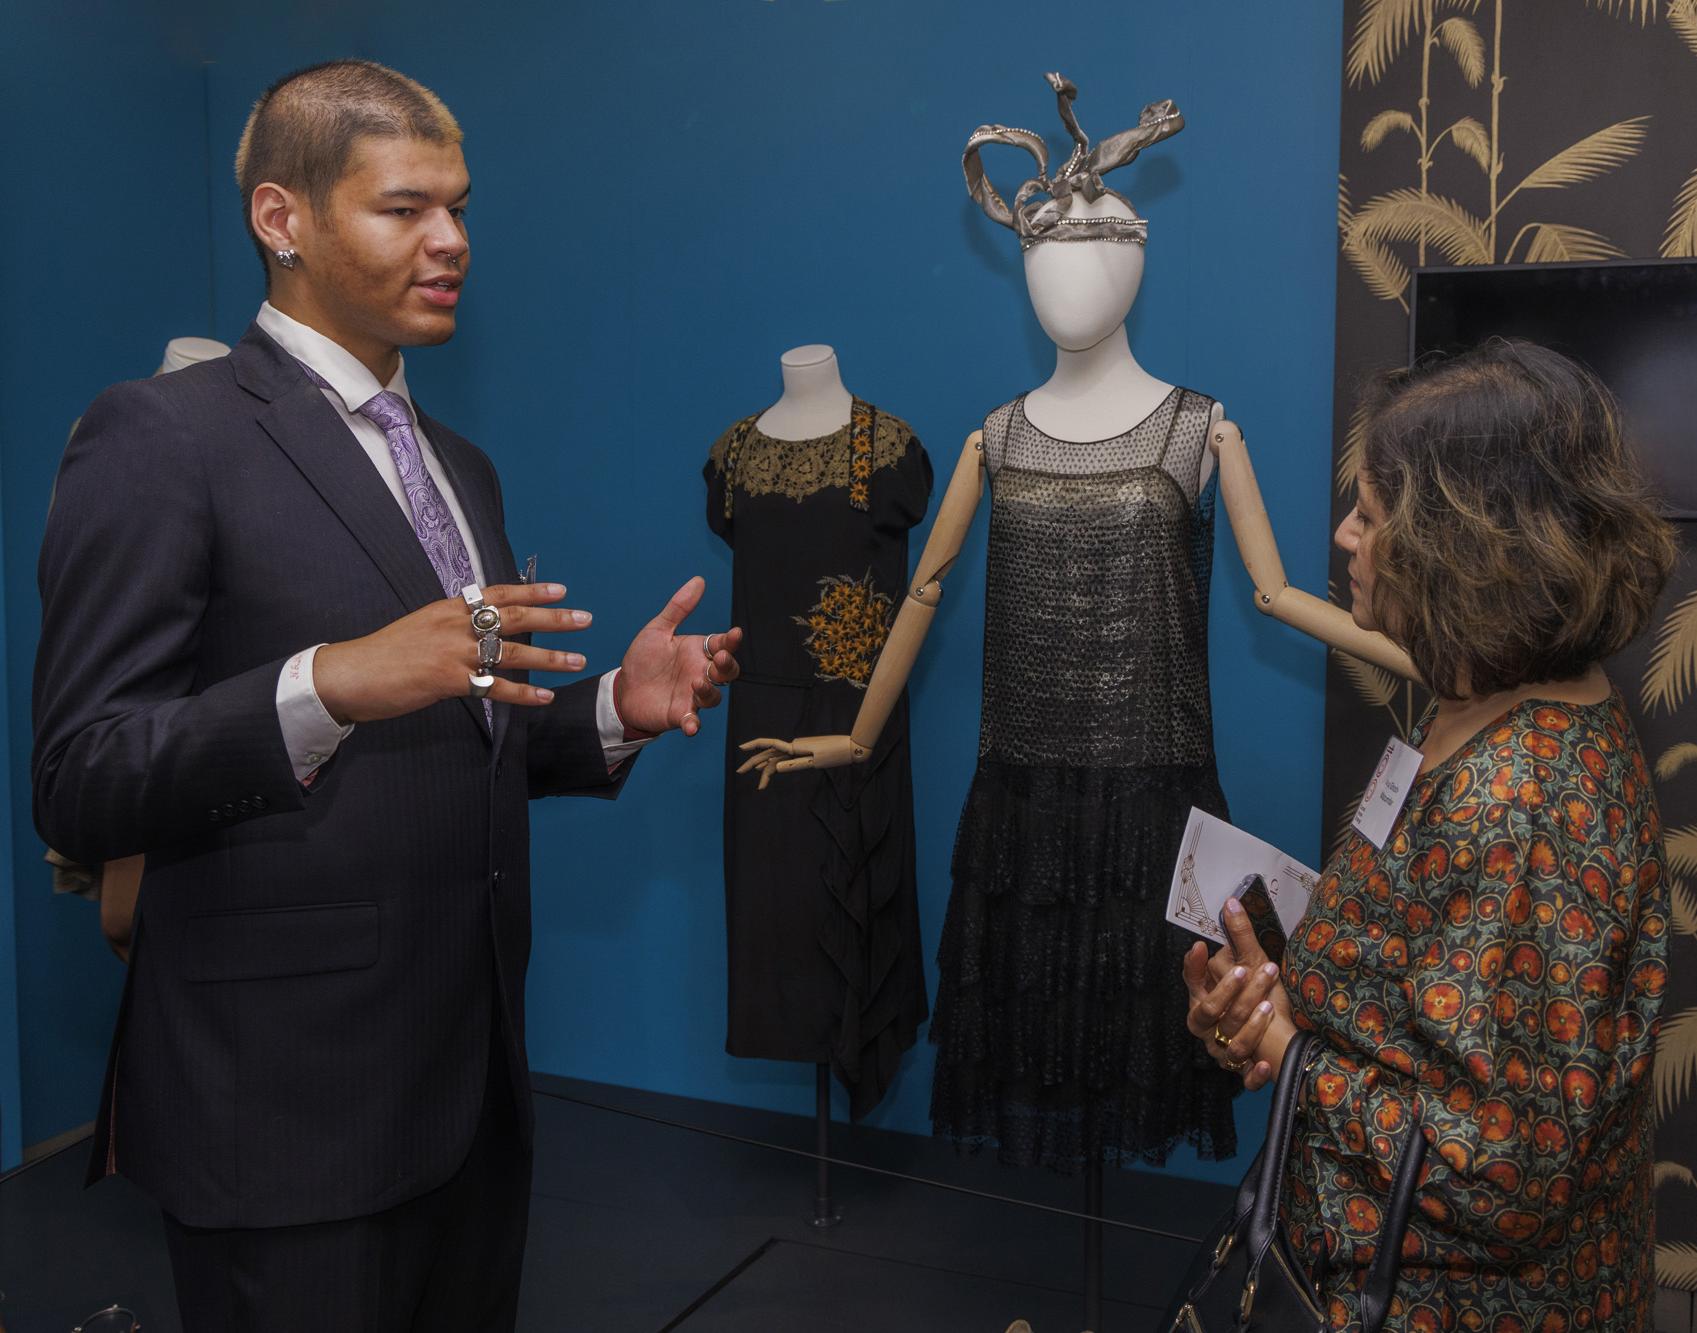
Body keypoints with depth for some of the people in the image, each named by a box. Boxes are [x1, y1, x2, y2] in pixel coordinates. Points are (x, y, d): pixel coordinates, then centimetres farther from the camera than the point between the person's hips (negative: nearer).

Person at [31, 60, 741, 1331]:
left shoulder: (461, 465, 14)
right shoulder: (162, 439, -10)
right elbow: (81, 792, -15)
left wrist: (615, 707, 0)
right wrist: (327, 684, -31)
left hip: (473, 1080, 7)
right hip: (288, 1102, -7)